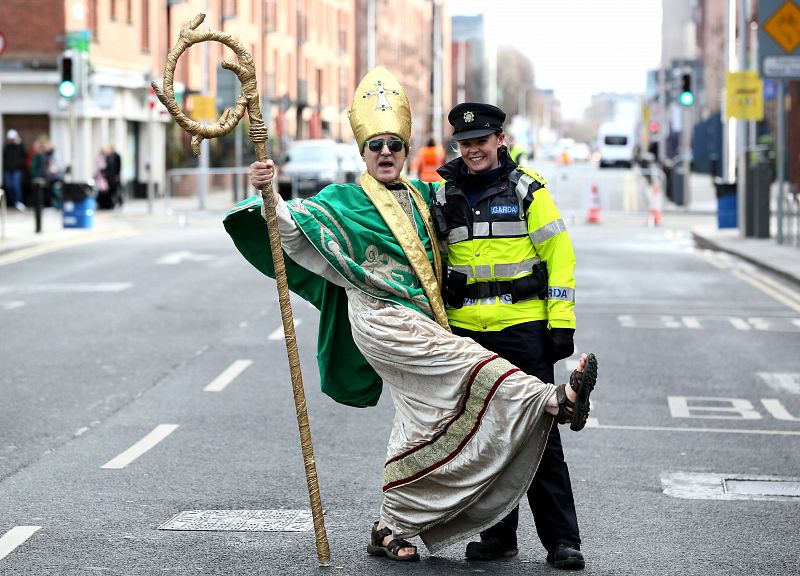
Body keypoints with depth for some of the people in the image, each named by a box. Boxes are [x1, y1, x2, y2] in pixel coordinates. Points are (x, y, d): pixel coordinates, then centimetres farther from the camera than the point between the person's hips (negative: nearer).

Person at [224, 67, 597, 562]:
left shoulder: (422, 196, 20)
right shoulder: (346, 201, 4)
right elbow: (297, 225, -9)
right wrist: (270, 196, -27)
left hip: (423, 325, 7)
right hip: (381, 320, -7)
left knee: (419, 422, 4)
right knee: (471, 362, -26)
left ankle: (392, 529, 10)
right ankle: (555, 400, -41)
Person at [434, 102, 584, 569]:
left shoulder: (527, 188, -1)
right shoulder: (445, 195, 10)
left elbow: (560, 255, -1)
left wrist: (561, 322, -7)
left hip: (523, 327, -4)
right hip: (465, 330, 4)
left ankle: (562, 539, 0)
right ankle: (498, 534, 17)